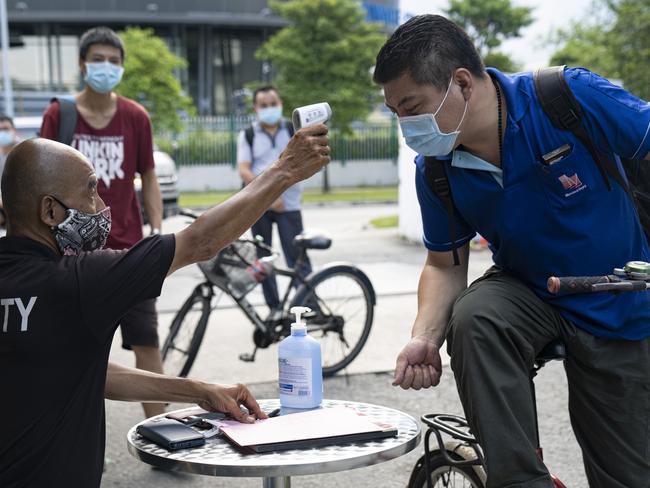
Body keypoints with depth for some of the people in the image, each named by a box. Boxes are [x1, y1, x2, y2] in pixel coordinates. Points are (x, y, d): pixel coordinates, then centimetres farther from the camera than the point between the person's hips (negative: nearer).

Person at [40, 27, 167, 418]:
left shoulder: (135, 117, 1)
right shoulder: (58, 115, -2)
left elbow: (149, 178, 7)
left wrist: (158, 233, -2)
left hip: (128, 249, 1)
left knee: (147, 342, 0)